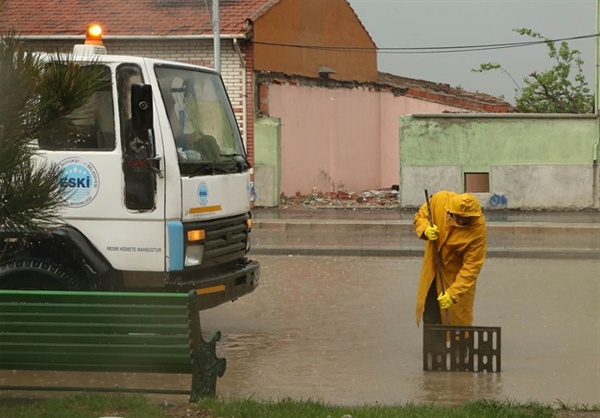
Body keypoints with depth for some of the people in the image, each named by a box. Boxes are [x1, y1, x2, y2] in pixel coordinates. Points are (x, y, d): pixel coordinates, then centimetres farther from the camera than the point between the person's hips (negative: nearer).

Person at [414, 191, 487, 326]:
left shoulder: (478, 228, -29)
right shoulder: (439, 199, -20)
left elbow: (472, 266, -27)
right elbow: (420, 216, 0)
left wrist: (453, 293, -32)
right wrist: (425, 229, -24)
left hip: (456, 275, -4)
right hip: (432, 268, 4)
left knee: (458, 321, 1)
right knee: (430, 317, 12)